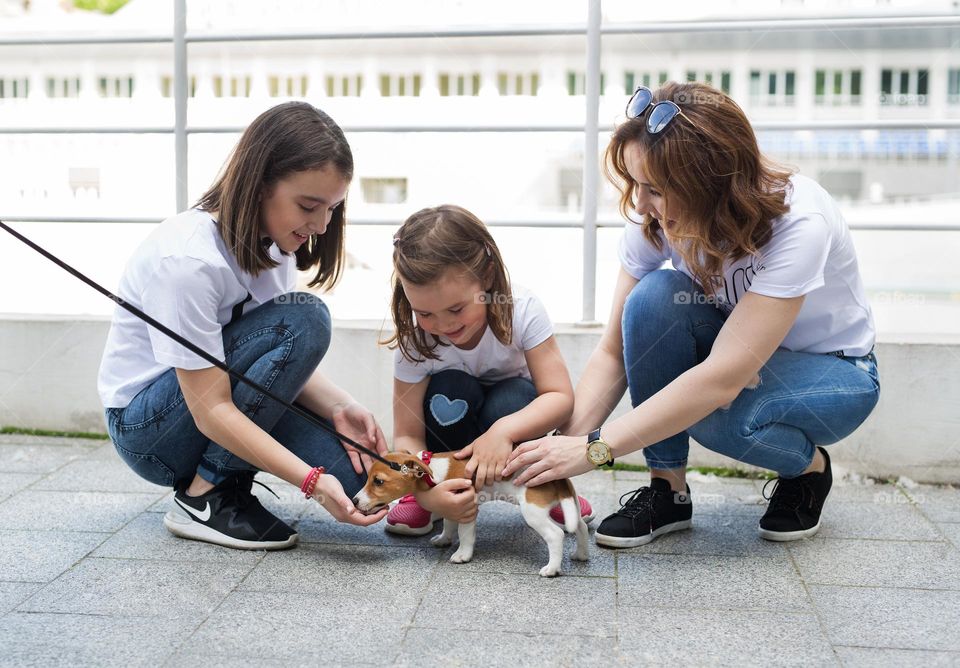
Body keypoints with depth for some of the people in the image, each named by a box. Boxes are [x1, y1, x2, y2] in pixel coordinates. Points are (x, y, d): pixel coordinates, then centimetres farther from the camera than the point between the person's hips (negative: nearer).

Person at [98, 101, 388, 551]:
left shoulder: (274, 242, -3)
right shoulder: (187, 259, -28)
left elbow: (286, 360, 2)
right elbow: (211, 411, -29)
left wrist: (339, 407, -18)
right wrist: (312, 480, -37)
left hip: (220, 409, 7)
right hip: (147, 428, -6)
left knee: (356, 473, -18)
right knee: (304, 320, -28)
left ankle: (225, 482, 7)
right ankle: (203, 497, -16)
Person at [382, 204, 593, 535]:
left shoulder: (522, 310, -28)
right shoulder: (414, 342, -26)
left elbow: (561, 396, -28)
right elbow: (408, 434, -24)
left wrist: (503, 431, -46)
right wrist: (425, 492, -45)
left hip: (512, 413, 0)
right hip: (453, 421, 0)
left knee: (510, 401, -35)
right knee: (448, 390, -33)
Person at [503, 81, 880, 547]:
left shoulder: (798, 224, -34)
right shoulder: (654, 219, -19)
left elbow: (722, 378, -40)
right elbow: (614, 352, -15)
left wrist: (593, 448, -41)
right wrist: (565, 442, -31)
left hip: (833, 370, -4)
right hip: (728, 349, 4)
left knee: (714, 414, -36)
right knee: (654, 297, -28)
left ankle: (809, 466, -1)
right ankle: (667, 489, -13)